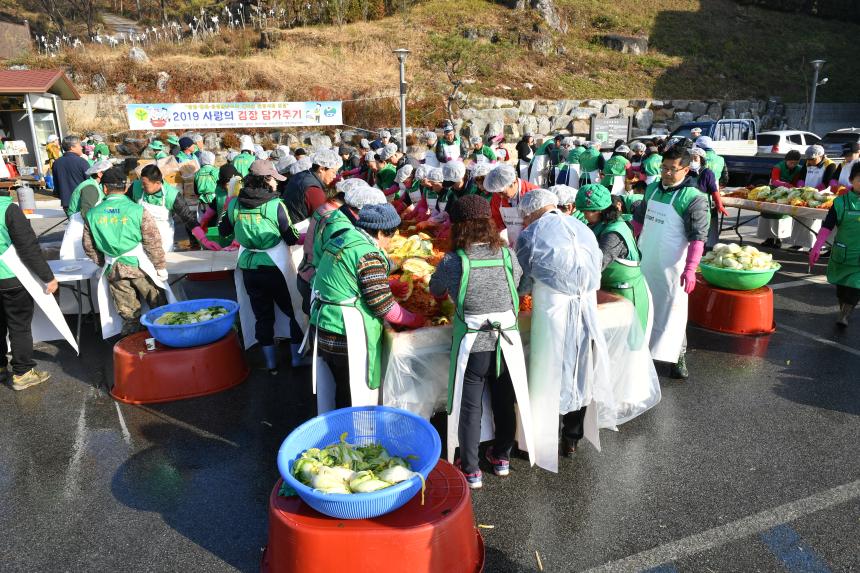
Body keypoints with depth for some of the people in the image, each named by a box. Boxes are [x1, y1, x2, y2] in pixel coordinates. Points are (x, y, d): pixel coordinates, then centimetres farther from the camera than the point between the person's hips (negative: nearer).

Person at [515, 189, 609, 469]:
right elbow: (596, 268, 14)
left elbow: (523, 282, 4)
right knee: (578, 373, 18)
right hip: (586, 309, 5)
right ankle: (573, 439, 33)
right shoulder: (582, 228, 11)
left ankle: (544, 446, 21)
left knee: (549, 379, 8)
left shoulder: (530, 236, -3)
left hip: (552, 311, -5)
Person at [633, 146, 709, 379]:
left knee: (672, 310, 0)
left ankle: (679, 357, 14)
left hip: (671, 266, -6)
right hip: (645, 260, 6)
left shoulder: (693, 198, -14)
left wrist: (690, 269, -23)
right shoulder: (652, 188, 6)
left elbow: (698, 237, -17)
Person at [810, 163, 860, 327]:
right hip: (842, 253, 0)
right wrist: (817, 248, -16)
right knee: (841, 286, 13)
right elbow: (827, 227, -7)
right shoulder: (841, 202, -5)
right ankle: (843, 311, 30)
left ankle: (844, 315, 4)